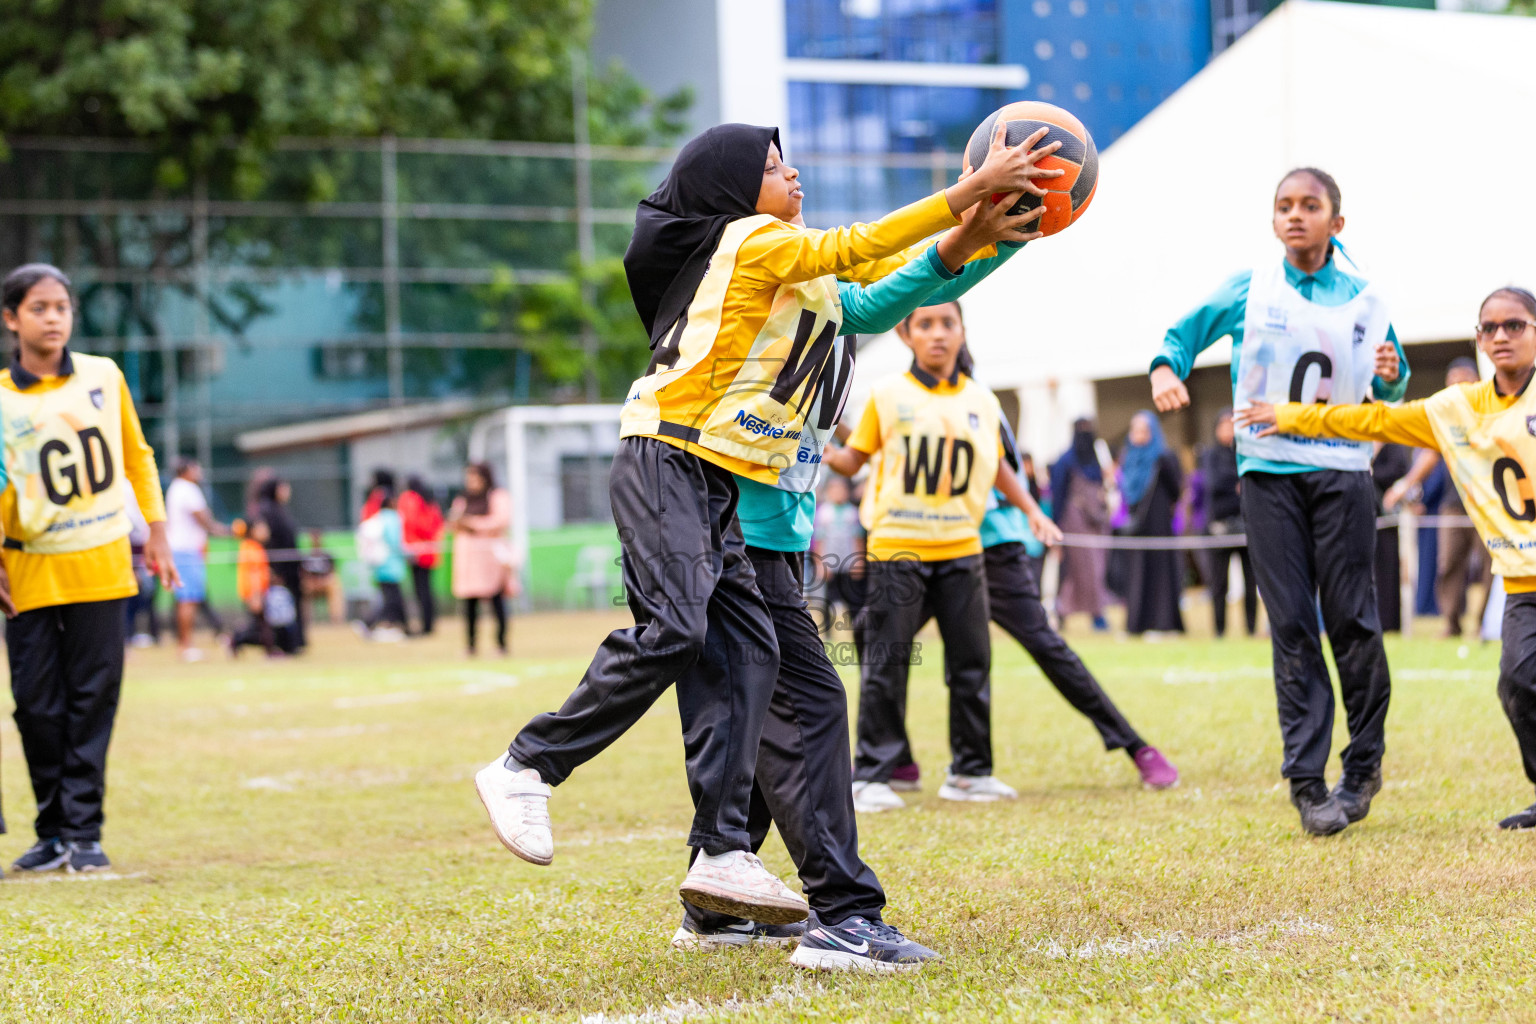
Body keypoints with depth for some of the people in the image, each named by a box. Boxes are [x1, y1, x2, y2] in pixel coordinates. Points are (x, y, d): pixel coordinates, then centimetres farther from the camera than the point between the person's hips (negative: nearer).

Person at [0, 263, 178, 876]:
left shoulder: (104, 377, 3)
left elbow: (135, 456, 13)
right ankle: (53, 832, 12)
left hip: (102, 568, 1)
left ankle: (84, 831, 2)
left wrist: (156, 532, 9)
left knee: (92, 700, -1)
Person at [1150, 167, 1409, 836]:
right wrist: (1166, 368, -9)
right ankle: (1306, 781, -3)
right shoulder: (1249, 290, 5)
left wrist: (1391, 377, -9)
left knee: (1352, 619, -2)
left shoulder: (1362, 299, 7)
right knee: (1292, 627, -4)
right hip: (1269, 472, 0)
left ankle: (1363, 765, 14)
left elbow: (1389, 393, 14)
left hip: (1342, 469, 0)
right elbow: (1187, 330, 13)